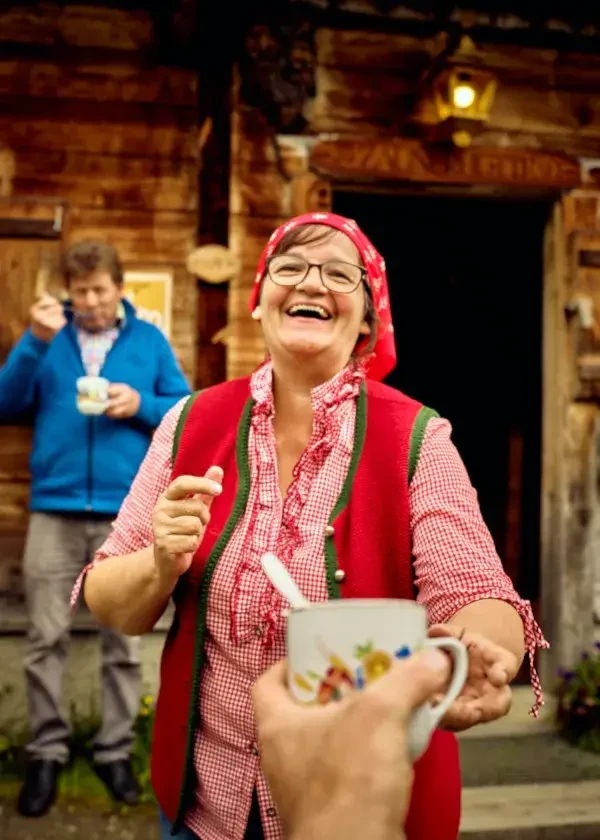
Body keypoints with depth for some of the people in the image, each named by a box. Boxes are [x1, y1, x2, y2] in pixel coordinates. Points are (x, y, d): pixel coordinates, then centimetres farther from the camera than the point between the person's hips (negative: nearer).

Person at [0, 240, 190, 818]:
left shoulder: (149, 340, 9)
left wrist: (141, 405, -11)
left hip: (126, 512, 0)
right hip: (55, 509, 0)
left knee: (123, 641, 6)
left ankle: (115, 750, 19)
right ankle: (46, 751, 17)